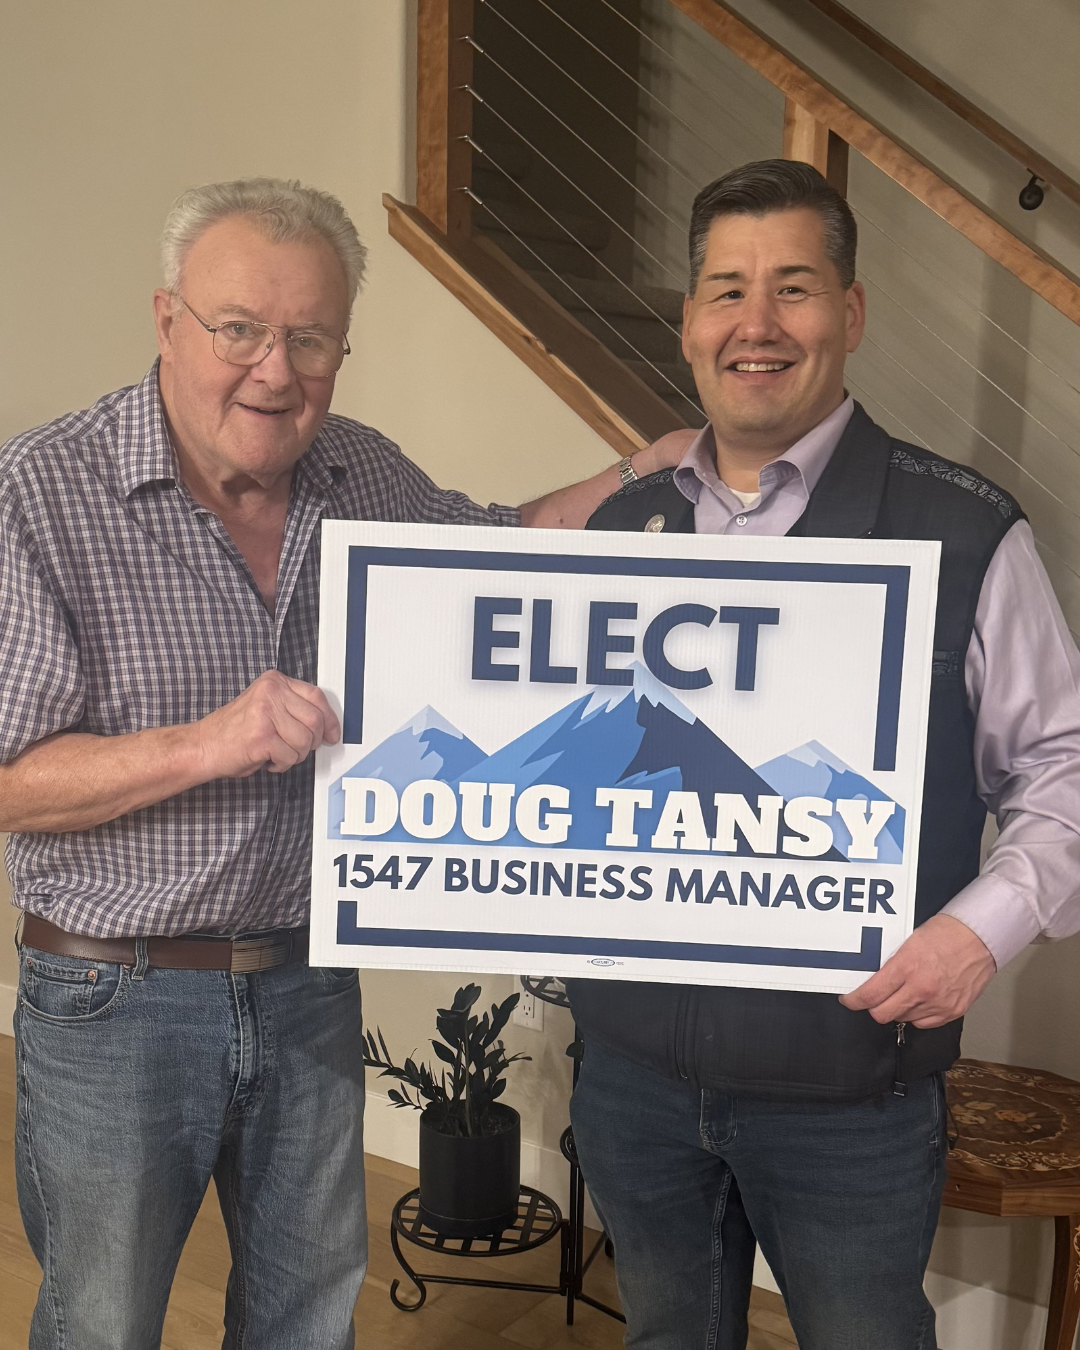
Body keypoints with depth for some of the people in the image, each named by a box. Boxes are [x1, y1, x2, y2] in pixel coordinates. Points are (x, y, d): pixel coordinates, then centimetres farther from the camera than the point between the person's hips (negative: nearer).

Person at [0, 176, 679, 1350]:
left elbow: (495, 548, 17)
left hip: (310, 980, 5)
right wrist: (205, 745, -29)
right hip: (115, 1000, -4)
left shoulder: (363, 474, 0)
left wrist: (657, 469, 6)